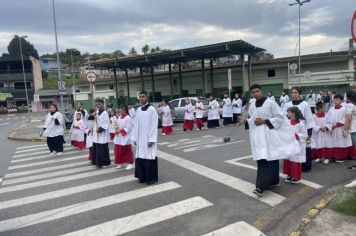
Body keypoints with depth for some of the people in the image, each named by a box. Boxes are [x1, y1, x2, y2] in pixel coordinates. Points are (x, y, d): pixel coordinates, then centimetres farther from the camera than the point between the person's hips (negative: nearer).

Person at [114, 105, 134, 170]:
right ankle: (121, 163, 25)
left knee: (127, 151, -2)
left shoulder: (128, 118, -14)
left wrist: (120, 131, -19)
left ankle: (131, 164, 8)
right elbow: (117, 125, 17)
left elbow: (128, 128, -19)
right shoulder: (119, 117, 10)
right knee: (118, 151, 12)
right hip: (119, 137, 8)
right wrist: (116, 130, -3)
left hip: (125, 137, -8)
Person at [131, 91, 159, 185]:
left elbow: (154, 126, -12)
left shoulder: (152, 109, -9)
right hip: (140, 139, 6)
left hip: (148, 138, -6)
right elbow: (136, 125, 11)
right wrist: (134, 138, 7)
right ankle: (142, 176, 23)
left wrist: (151, 139, -16)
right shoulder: (138, 110, 8)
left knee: (150, 157, 0)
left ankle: (152, 177, 12)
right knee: (140, 157, 9)